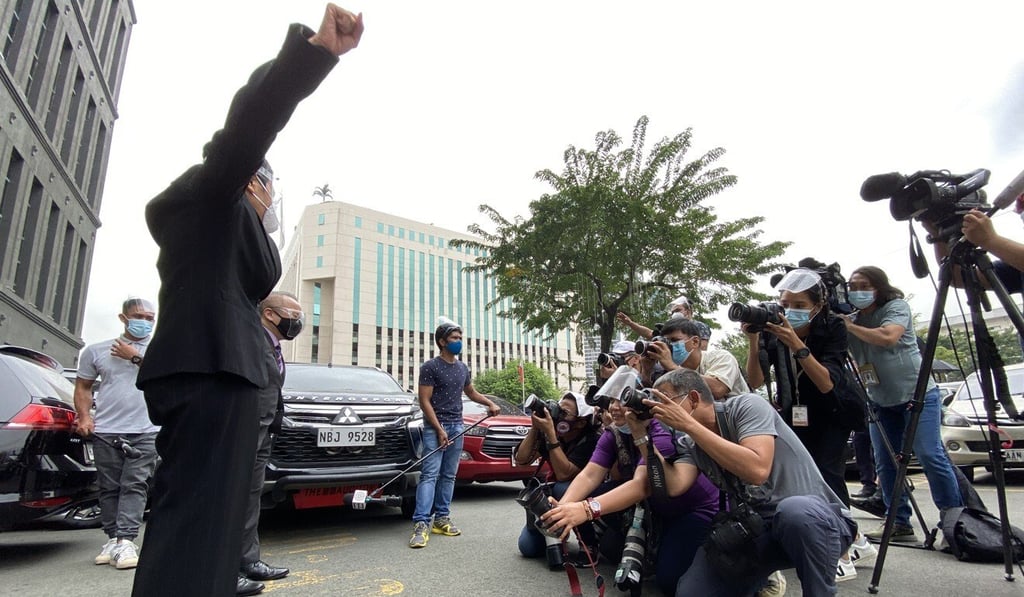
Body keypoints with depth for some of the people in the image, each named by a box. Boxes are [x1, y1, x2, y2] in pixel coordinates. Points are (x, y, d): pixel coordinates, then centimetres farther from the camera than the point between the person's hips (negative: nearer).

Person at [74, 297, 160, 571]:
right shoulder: (97, 351, 12)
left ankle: (126, 541, -10)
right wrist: (84, 416, 1)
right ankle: (113, 539, 15)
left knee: (135, 486, -8)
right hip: (106, 431, 2)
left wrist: (135, 356, -7)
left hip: (146, 432, -2)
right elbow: (83, 387, 16)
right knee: (109, 487, 6)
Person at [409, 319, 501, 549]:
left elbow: (471, 392, 28)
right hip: (435, 426, -6)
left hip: (457, 426, 6)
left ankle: (441, 519, 13)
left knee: (448, 475, 7)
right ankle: (421, 524, -13)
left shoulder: (462, 368, 13)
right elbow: (425, 401, -10)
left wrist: (490, 403, 11)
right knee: (430, 474, -11)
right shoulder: (430, 367, -7)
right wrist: (439, 430, -16)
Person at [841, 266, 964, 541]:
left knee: (930, 456, -11)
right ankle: (899, 523, 10)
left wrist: (850, 326, -17)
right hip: (880, 401, 5)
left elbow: (887, 337, -25)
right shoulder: (850, 320, 8)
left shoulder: (896, 306, -6)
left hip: (917, 394, -5)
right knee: (885, 463, 2)